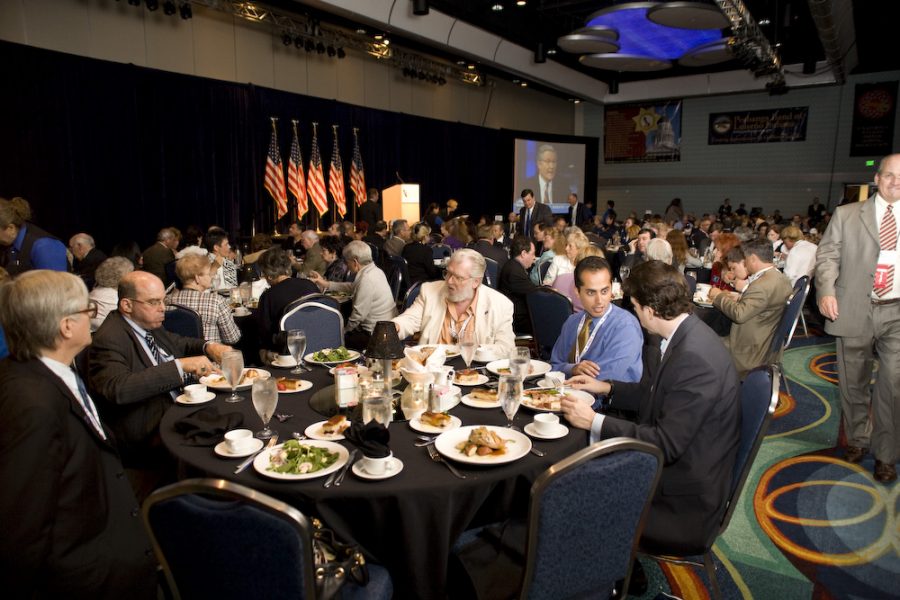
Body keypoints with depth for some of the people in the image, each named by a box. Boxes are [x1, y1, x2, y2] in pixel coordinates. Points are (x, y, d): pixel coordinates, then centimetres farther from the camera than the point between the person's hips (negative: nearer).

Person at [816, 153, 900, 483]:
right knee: (853, 382, 11)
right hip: (854, 311, 0)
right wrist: (826, 290, -15)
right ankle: (857, 439, 31)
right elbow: (827, 255, 1)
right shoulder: (846, 214, 5)